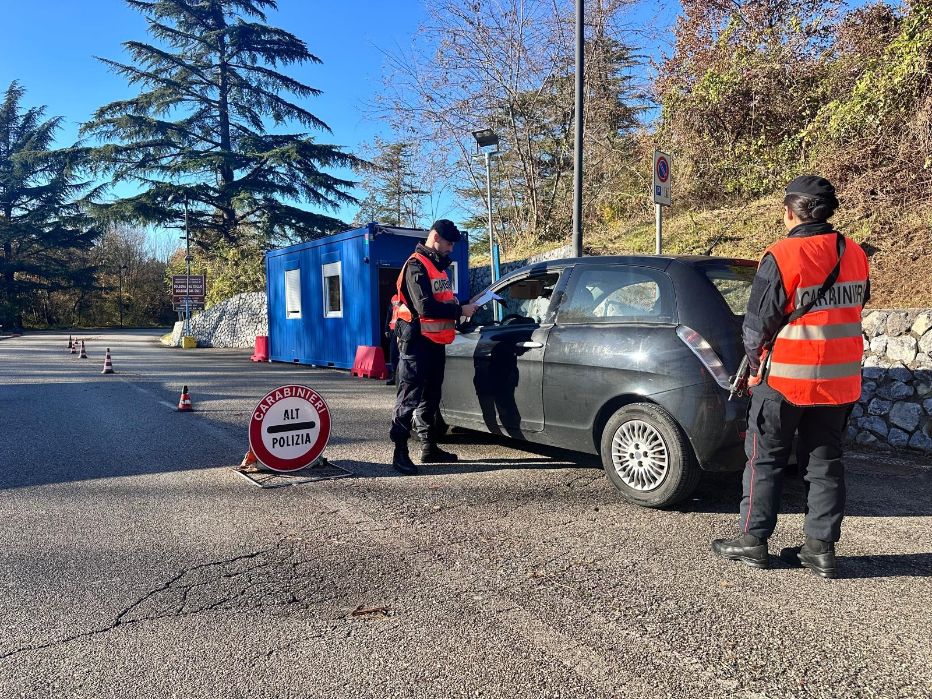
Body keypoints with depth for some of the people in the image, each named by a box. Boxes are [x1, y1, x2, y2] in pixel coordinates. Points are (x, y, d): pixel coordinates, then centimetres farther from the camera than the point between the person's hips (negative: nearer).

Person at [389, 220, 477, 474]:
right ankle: (400, 452, -4)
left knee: (430, 396, 15)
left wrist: (461, 307, 2)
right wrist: (460, 311, -18)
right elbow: (425, 306, -23)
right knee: (410, 396, -8)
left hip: (435, 342, 10)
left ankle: (429, 447, 24)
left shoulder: (438, 265, 18)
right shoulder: (416, 265, -12)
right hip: (417, 341, -10)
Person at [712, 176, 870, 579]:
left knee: (765, 459, 7)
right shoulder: (854, 255, 5)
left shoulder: (782, 257, -16)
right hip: (839, 379, 6)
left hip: (786, 378, -6)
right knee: (824, 462, 12)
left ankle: (752, 540, 15)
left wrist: (755, 367, 3)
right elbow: (855, 310, 14)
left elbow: (758, 324, -12)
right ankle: (821, 549, 18)